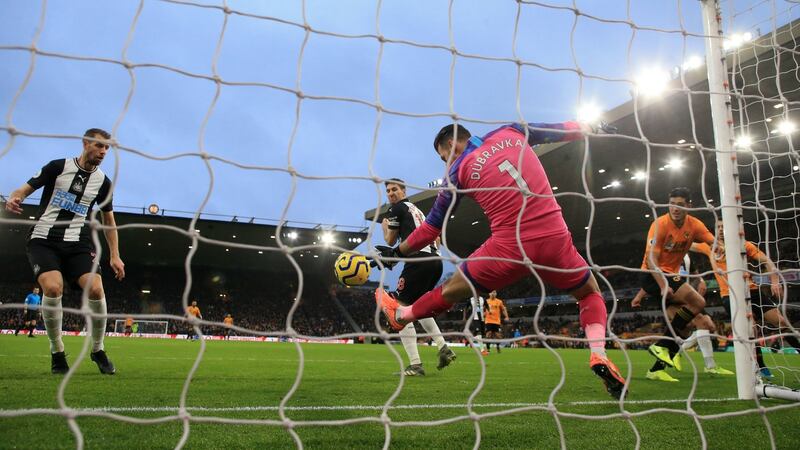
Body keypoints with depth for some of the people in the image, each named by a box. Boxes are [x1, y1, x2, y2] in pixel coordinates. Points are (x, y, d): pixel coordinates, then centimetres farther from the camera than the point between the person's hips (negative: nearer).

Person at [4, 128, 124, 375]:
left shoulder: (103, 182, 8)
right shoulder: (58, 166, 0)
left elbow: (109, 221, 16)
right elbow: (25, 189, 4)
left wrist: (114, 255, 10)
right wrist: (14, 198, -21)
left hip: (78, 243, 2)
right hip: (44, 240, -2)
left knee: (96, 289, -21)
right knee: (53, 288, -27)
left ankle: (98, 350, 0)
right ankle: (57, 351, -6)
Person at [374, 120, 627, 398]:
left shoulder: (458, 171, 5)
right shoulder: (511, 132, 11)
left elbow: (433, 226, 10)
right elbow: (561, 130, 22)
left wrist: (397, 252, 23)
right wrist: (594, 128, 43)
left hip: (509, 248, -1)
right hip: (555, 239, 2)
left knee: (450, 291, 21)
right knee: (591, 293, 28)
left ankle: (400, 315, 42)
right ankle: (599, 356, 6)